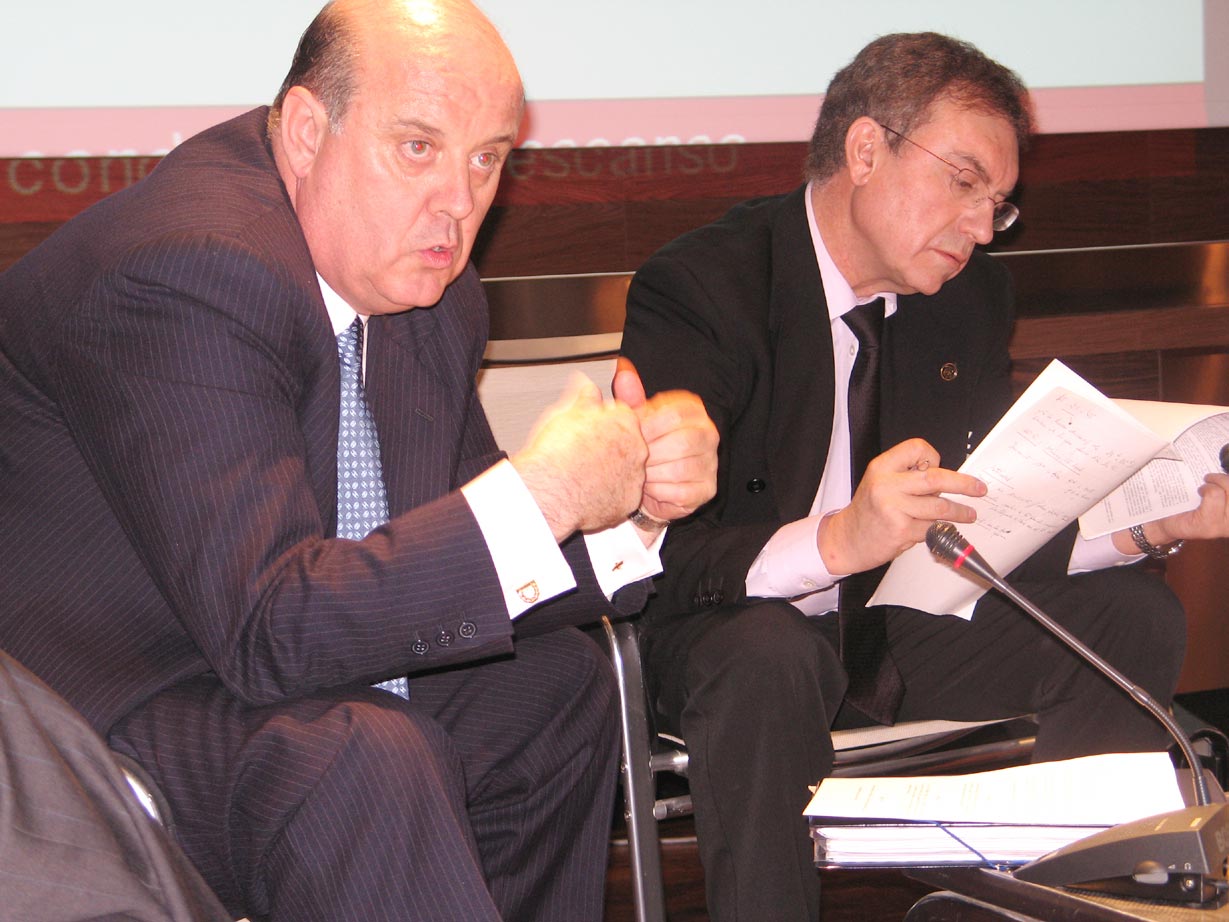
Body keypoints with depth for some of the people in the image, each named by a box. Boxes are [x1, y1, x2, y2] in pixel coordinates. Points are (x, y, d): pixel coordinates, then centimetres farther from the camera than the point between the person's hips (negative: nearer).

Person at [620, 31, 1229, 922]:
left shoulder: (974, 294, 3)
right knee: (767, 656, -39)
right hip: (731, 631, -6)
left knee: (1134, 615, -10)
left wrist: (1150, 524, -12)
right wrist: (836, 541, -43)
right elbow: (660, 548, -27)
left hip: (899, 626, 6)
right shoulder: (700, 287, -18)